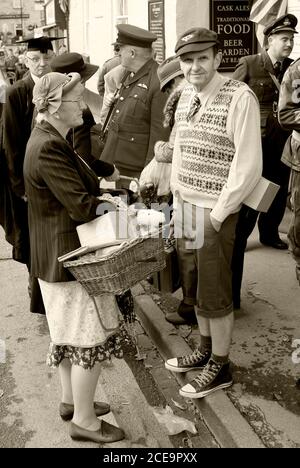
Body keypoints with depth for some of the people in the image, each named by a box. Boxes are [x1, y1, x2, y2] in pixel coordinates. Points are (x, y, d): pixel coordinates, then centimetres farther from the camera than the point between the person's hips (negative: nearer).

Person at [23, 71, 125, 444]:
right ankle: (84, 420, 17)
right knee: (90, 338, 1)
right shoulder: (49, 148, -24)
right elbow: (82, 207, -25)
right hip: (71, 254, -11)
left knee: (70, 332, 21)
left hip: (59, 254, 11)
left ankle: (71, 400, 38)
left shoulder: (48, 139, 9)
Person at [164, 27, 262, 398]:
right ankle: (205, 350, 36)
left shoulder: (240, 98, -14)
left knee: (214, 293, 4)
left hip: (215, 213, -7)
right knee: (195, 287, 17)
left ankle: (219, 367, 22)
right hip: (185, 208, 7)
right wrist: (178, 203, 10)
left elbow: (248, 166, -17)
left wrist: (216, 215, -15)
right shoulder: (185, 96, 9)